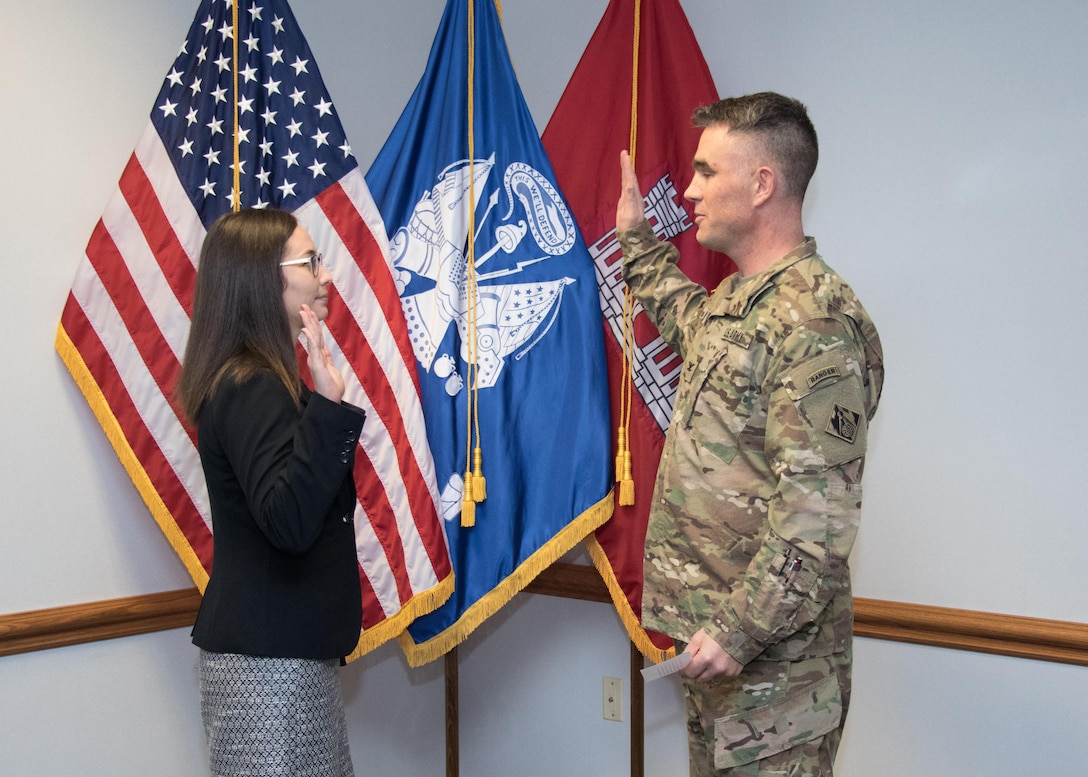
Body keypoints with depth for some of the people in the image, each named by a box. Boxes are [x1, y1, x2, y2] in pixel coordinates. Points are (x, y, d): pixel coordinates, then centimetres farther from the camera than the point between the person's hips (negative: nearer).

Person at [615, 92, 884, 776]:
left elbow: (817, 515, -26)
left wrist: (741, 631, -24)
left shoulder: (818, 322, -20)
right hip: (713, 625, 10)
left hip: (771, 650, -10)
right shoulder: (734, 300, 11)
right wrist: (638, 239, 42)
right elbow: (686, 318, 39)